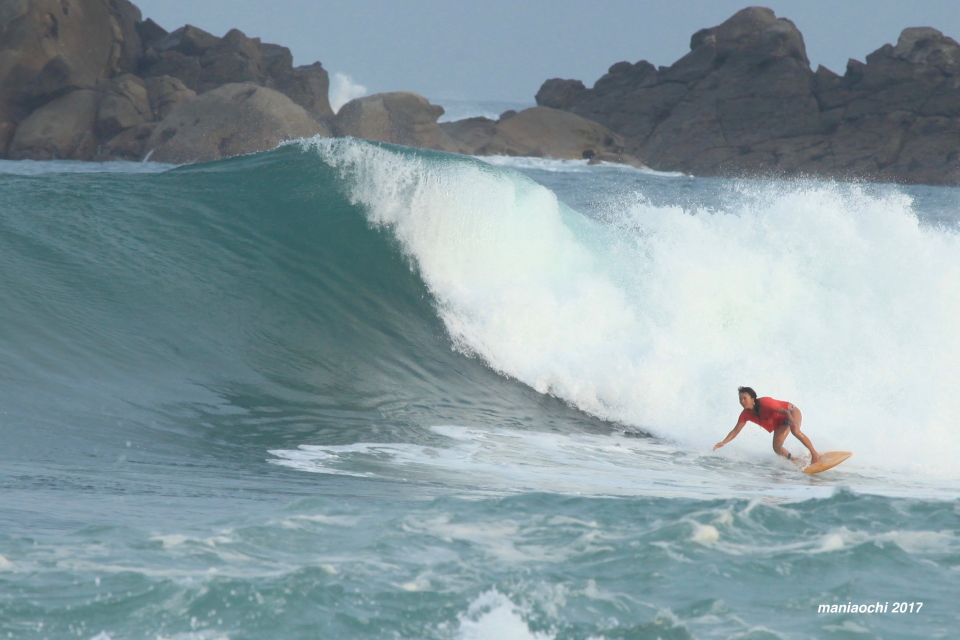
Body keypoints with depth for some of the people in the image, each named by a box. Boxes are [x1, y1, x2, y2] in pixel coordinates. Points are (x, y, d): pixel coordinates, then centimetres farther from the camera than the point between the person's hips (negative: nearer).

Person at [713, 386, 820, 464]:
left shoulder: (765, 403, -31)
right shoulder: (746, 414, -12)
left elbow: (785, 411, -34)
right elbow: (736, 431, -5)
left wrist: (791, 420, -54)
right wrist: (723, 443, -17)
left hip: (791, 413, -6)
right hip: (780, 423, 6)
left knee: (795, 430, -36)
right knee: (777, 448, -12)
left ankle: (814, 454, -30)